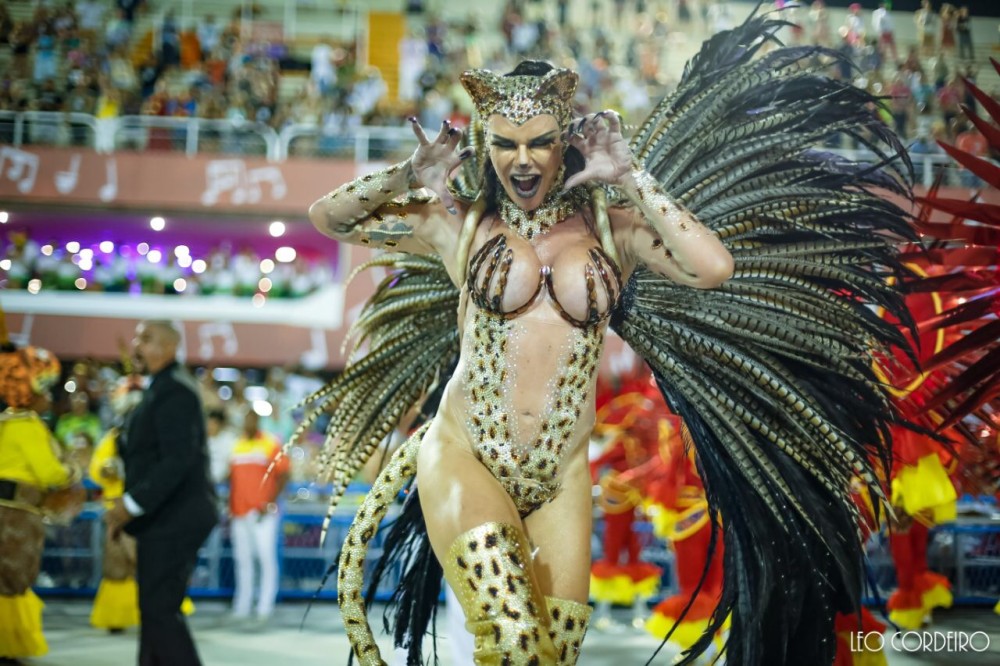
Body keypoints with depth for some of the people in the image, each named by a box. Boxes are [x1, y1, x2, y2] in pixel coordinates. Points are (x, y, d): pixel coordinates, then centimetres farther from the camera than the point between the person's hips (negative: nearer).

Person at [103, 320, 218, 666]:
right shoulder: (161, 388, 17)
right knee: (155, 608, 13)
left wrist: (131, 505, -23)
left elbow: (178, 460, -23)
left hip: (173, 519, -10)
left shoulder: (174, 391, -15)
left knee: (159, 610, -10)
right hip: (166, 518, 10)